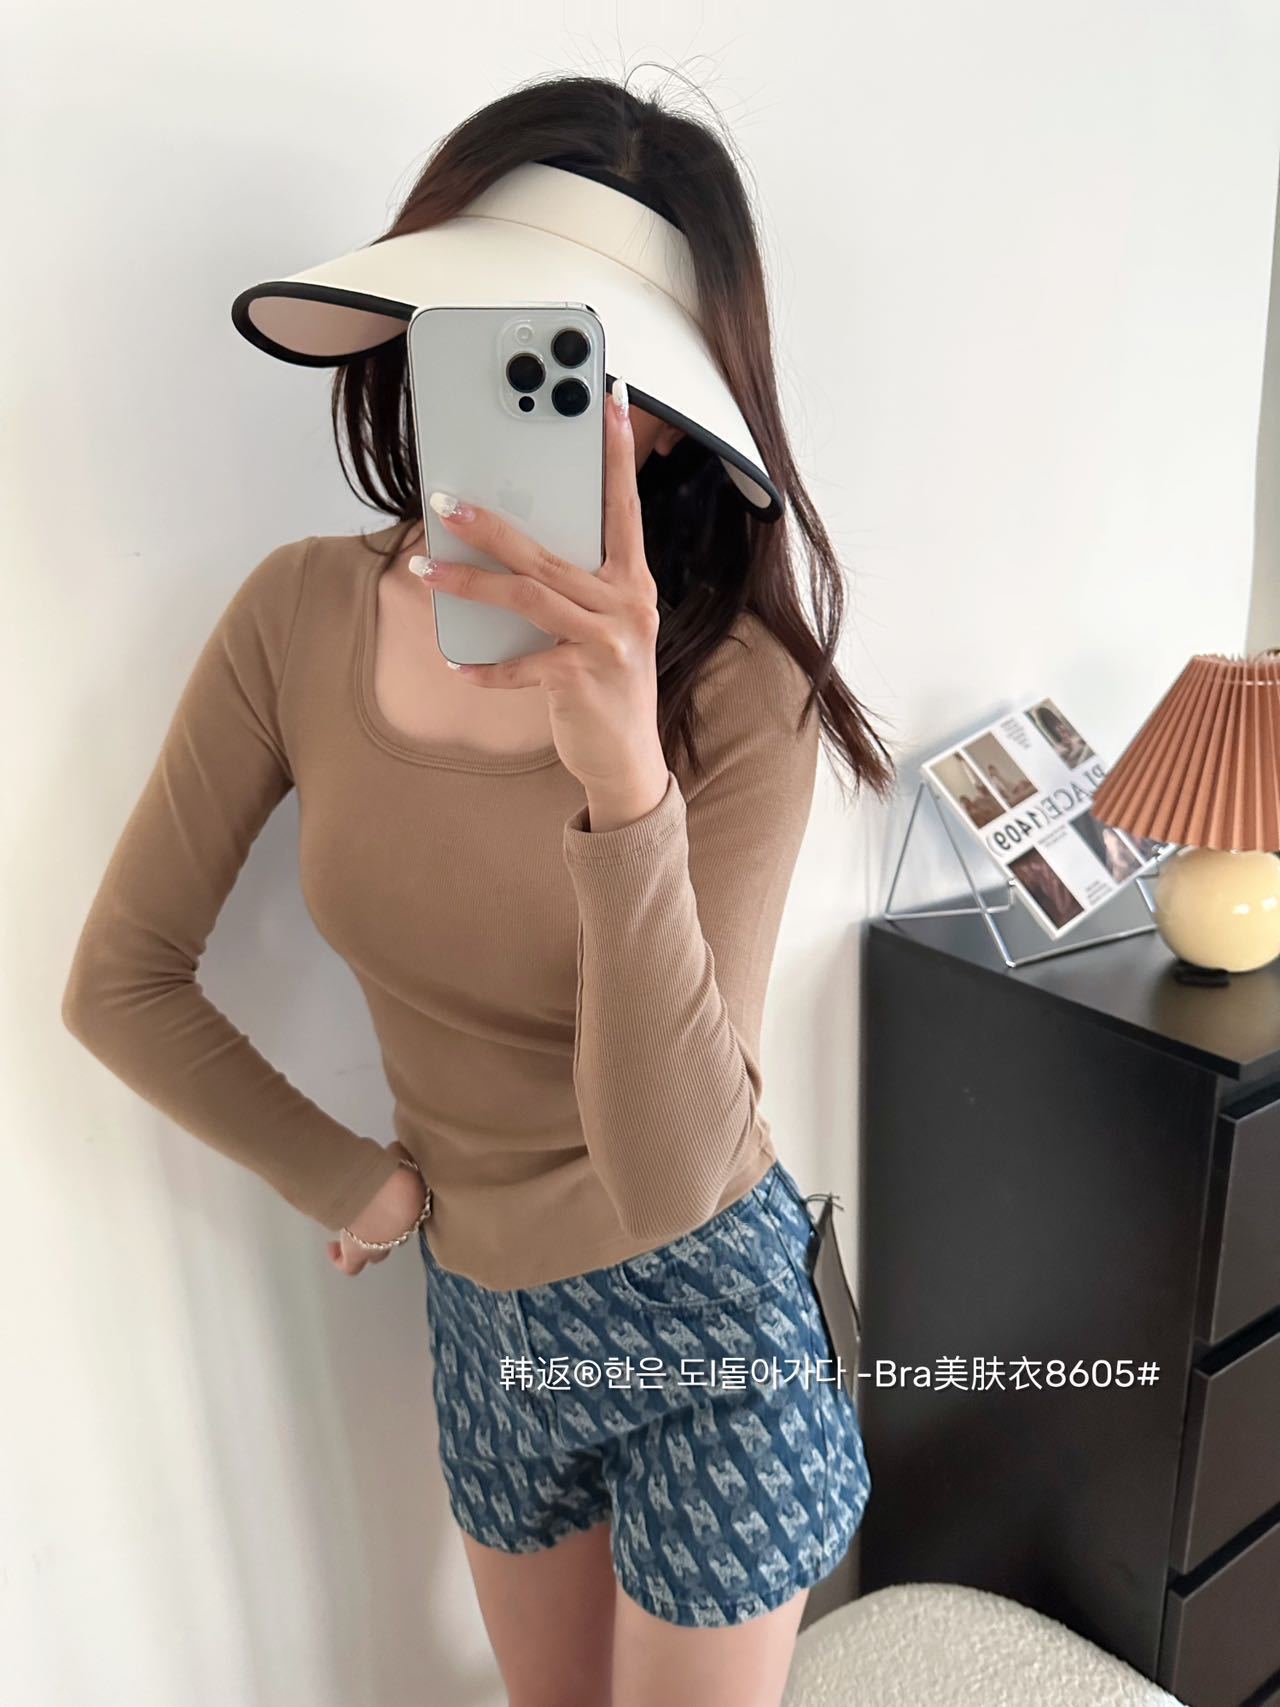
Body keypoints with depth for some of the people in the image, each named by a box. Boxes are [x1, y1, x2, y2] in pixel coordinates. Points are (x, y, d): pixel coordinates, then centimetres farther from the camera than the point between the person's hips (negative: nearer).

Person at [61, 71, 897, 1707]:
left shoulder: (736, 693, -23)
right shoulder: (301, 615, -13)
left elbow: (670, 1173, -31)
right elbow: (120, 982, -4)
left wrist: (621, 774, -43)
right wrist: (346, 1180, -2)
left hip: (700, 1317, -3)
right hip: (480, 1310, 4)